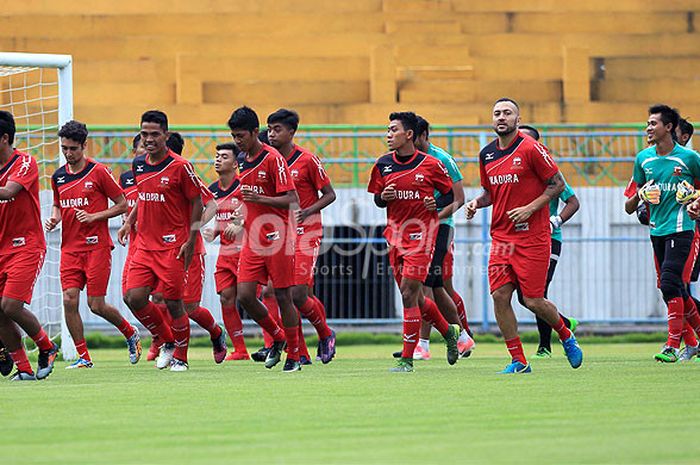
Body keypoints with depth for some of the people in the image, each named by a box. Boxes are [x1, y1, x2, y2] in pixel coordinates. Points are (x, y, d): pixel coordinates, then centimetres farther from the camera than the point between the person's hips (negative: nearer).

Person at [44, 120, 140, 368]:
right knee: (69, 300, -10)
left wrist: (94, 216, -13)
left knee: (96, 305, -5)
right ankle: (83, 356, 0)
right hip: (70, 247, 5)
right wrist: (54, 218, 3)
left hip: (97, 246, -5)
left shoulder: (99, 171, -6)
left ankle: (130, 333, 23)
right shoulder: (58, 177, 10)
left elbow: (122, 204, -2)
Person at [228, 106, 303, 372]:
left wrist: (259, 199, -27)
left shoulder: (273, 159, -12)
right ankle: (277, 337, 20)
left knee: (282, 297, -1)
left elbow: (292, 201, -17)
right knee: (244, 295, -2)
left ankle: (294, 356, 10)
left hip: (277, 238, -7)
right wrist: (240, 221, 20)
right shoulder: (244, 162, 11)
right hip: (252, 240, 7)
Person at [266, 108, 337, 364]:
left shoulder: (307, 160, -8)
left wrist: (308, 211, -18)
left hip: (306, 232, -5)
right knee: (286, 296, 2)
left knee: (298, 294, -13)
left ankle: (325, 334, 12)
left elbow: (329, 194, -3)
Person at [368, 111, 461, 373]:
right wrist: (383, 197, -7)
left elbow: (450, 194, 6)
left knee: (409, 293, -13)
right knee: (414, 298, 11)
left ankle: (407, 359, -8)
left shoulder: (430, 165, -5)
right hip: (395, 233, 5)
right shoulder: (383, 164, 6)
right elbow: (378, 200, 15)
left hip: (421, 232, -5)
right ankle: (449, 332, 36)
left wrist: (436, 204, -14)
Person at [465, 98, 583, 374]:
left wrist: (530, 208, -16)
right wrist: (477, 202, 2)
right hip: (501, 236, 5)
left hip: (532, 235, -5)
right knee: (500, 296, -7)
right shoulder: (487, 155, 9)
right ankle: (518, 361, 1)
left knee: (533, 301, -5)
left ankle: (566, 336, 25)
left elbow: (557, 184, -7)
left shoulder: (531, 149, -9)